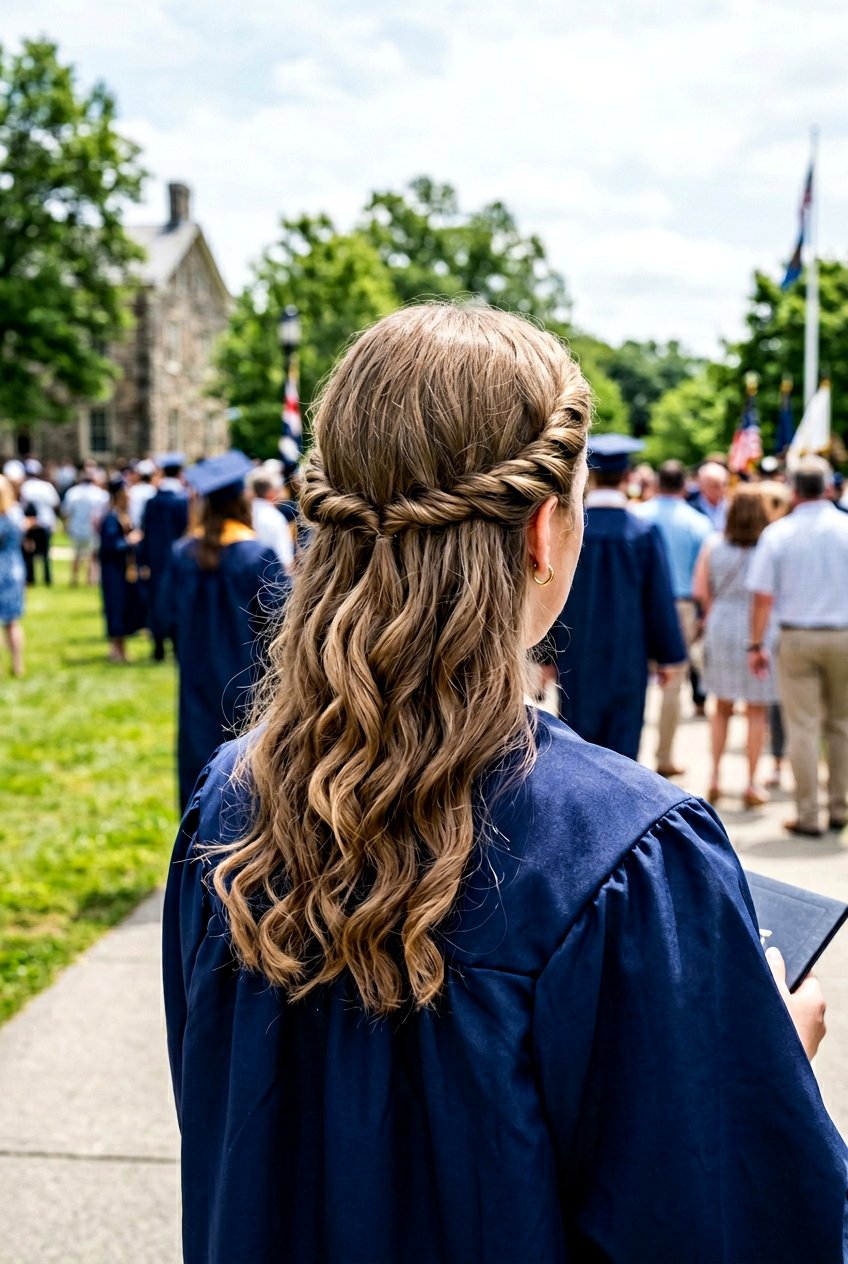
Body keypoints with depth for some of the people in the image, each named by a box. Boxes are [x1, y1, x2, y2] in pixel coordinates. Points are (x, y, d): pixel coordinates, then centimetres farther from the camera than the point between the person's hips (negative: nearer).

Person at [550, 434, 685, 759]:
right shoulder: (644, 533, -9)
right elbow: (660, 600, -4)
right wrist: (667, 656, 7)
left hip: (576, 658, 1)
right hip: (626, 659, -1)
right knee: (622, 743, 7)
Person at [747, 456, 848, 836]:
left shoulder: (777, 533, -4)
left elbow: (763, 597, -6)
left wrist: (756, 644, 2)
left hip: (796, 637, -1)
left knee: (803, 727, 3)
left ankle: (808, 816, 6)